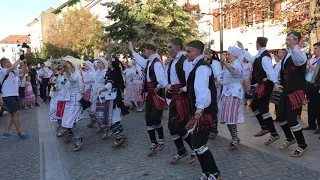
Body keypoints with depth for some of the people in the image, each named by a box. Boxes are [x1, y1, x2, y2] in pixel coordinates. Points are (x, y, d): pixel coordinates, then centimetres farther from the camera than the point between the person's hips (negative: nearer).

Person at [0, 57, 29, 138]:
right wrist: (19, 60, -14)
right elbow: (13, 67, -27)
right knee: (16, 113, -8)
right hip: (8, 96, -8)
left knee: (12, 114, 11)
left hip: (15, 95, 8)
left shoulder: (13, 71, 11)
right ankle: (20, 132, 2)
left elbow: (23, 71, 15)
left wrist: (24, 64, -2)